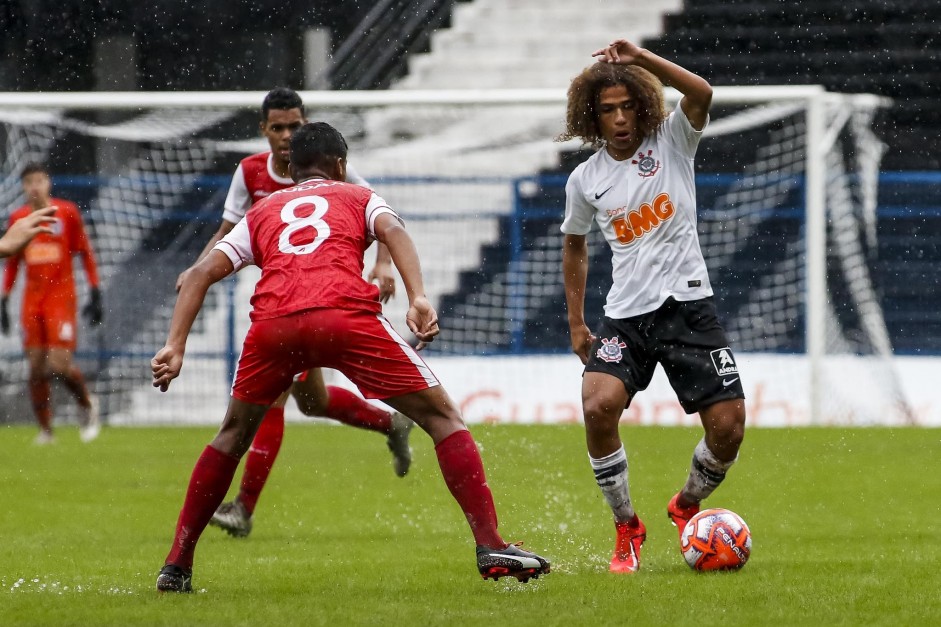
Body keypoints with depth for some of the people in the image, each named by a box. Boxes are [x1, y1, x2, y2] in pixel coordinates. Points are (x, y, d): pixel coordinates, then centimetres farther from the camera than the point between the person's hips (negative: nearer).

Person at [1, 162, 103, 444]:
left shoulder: (67, 212, -2)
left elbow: (86, 253, 3)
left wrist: (95, 292, -1)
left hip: (62, 297, -3)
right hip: (32, 301, 4)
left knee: (59, 365, -14)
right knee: (36, 367, 1)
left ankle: (87, 403, 15)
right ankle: (45, 430, 12)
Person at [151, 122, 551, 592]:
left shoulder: (262, 212, 35)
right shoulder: (358, 198, 29)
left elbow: (202, 273, 23)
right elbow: (393, 230, 6)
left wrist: (175, 347, 15)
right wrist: (419, 299, -8)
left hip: (273, 322, 2)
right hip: (345, 314, -2)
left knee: (233, 435, 26)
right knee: (442, 416, 9)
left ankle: (177, 565, 23)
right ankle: (491, 548, -2)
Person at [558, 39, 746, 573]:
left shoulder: (672, 141, 0)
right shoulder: (585, 180, 6)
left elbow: (701, 94, -21)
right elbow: (575, 247, 21)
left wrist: (640, 58, -25)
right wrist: (576, 324, 17)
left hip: (689, 305, -1)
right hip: (626, 315, 1)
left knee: (729, 427, -9)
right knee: (598, 406, -24)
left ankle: (687, 507, 23)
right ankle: (627, 529, -6)